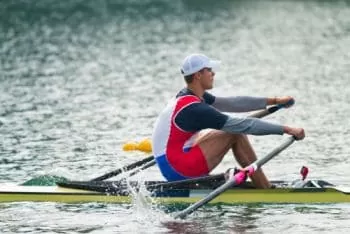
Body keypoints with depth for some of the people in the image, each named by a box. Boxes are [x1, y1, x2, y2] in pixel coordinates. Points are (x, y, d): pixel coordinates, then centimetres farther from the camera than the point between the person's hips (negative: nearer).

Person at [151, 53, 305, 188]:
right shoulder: (194, 109, -22)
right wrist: (286, 130, -20)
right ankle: (266, 191, -6)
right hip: (177, 169, -10)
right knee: (236, 134, -12)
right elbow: (244, 125, -22)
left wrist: (274, 101, 10)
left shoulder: (191, 97, 8)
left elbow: (232, 103, 11)